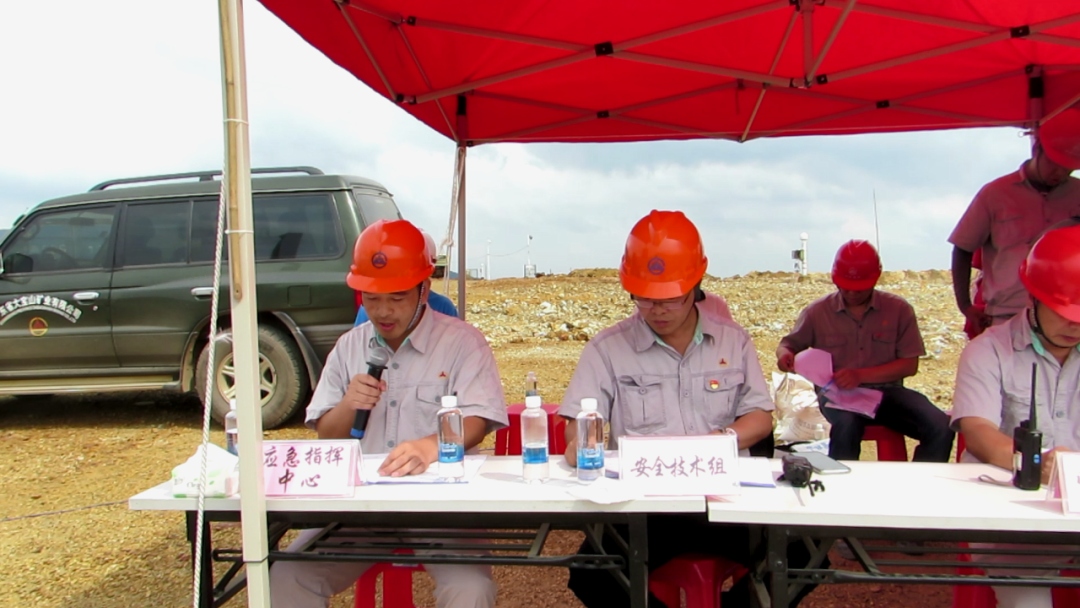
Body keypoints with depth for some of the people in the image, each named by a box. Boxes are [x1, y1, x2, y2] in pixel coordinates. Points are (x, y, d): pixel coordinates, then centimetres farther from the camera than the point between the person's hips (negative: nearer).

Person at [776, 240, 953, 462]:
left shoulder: (899, 309, 5)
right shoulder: (818, 312, 5)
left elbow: (910, 365, 1)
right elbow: (789, 343, 16)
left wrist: (861, 375, -14)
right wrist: (784, 353, -12)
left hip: (887, 392, 2)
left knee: (941, 428, -24)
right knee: (847, 423, -37)